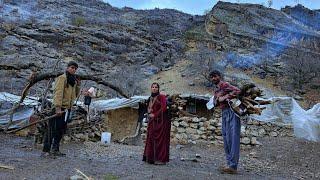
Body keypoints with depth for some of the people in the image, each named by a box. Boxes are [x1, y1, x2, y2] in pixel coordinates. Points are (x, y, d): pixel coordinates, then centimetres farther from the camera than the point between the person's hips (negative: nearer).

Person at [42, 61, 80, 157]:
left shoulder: (73, 80, 17)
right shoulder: (62, 78, -7)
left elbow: (75, 95, 21)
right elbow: (58, 93, -18)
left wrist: (78, 86, 5)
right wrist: (58, 107, -26)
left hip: (67, 109, 8)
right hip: (58, 108, -8)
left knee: (61, 130, 12)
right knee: (52, 130, -6)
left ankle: (55, 149, 21)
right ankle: (46, 150, -2)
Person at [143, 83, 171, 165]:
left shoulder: (161, 97, -6)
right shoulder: (150, 99, 15)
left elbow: (163, 108, -15)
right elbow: (148, 109, 19)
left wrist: (155, 115, -13)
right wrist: (149, 114, -2)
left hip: (160, 121, -7)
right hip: (152, 122, 7)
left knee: (160, 139, -6)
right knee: (151, 139, 6)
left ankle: (161, 159, -2)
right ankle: (151, 158, 14)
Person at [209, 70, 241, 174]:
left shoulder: (225, 85, -7)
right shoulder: (216, 90, 21)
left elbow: (237, 91, -20)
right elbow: (215, 103, 15)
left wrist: (226, 97, -19)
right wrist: (218, 99, -6)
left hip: (231, 112, -10)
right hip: (224, 113, 10)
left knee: (232, 139, -11)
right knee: (226, 139, 10)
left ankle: (233, 166, -10)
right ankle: (229, 164, 18)